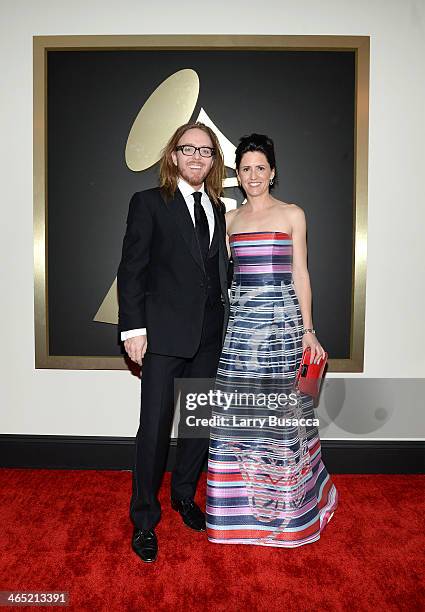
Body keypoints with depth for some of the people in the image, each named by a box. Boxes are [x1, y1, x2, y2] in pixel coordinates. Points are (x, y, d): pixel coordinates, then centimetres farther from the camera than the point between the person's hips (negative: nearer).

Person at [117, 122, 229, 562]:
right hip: (164, 332, -5)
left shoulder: (217, 208, 14)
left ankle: (184, 493, 37)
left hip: (209, 334, 5)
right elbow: (131, 269, -6)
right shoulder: (148, 203, -1)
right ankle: (144, 519, 20)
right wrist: (133, 327, -13)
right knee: (154, 426, 1)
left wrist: (224, 317, 9)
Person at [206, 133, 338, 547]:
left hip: (282, 319, -2)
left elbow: (300, 273, 2)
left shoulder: (292, 214, 4)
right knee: (238, 410, 4)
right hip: (240, 319, 3)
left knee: (281, 408, 3)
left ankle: (285, 505, 25)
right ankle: (242, 504, 23)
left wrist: (308, 330, -2)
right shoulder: (230, 218, 12)